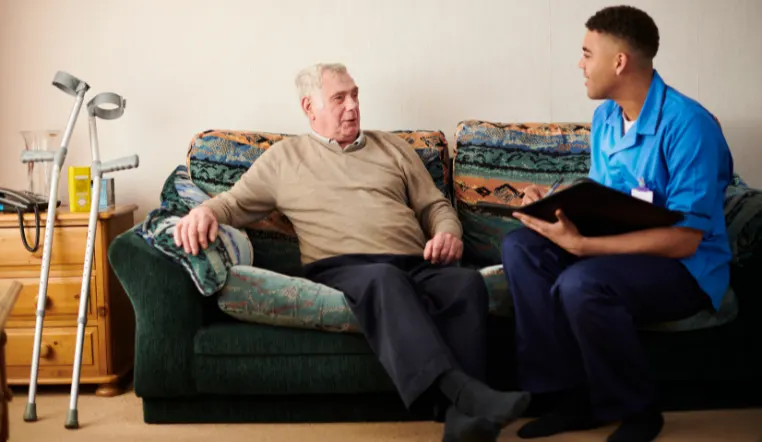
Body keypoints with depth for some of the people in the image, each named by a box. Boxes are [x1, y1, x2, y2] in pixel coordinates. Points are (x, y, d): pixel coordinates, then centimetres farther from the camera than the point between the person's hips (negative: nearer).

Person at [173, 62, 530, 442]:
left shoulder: (392, 147, 27)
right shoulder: (283, 157, 21)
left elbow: (434, 205, 26)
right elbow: (233, 204, 20)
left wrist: (447, 233, 1)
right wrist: (204, 211, -6)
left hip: (415, 268, 4)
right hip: (340, 269, -3)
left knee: (467, 283, -32)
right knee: (384, 278, -41)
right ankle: (462, 391, -58)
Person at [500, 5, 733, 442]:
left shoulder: (688, 124, -23)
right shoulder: (605, 116, 4)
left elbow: (685, 240, -27)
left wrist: (580, 244, -32)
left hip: (686, 266, -8)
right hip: (616, 249, 8)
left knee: (581, 284, -35)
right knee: (520, 248, -11)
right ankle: (570, 394, -9)